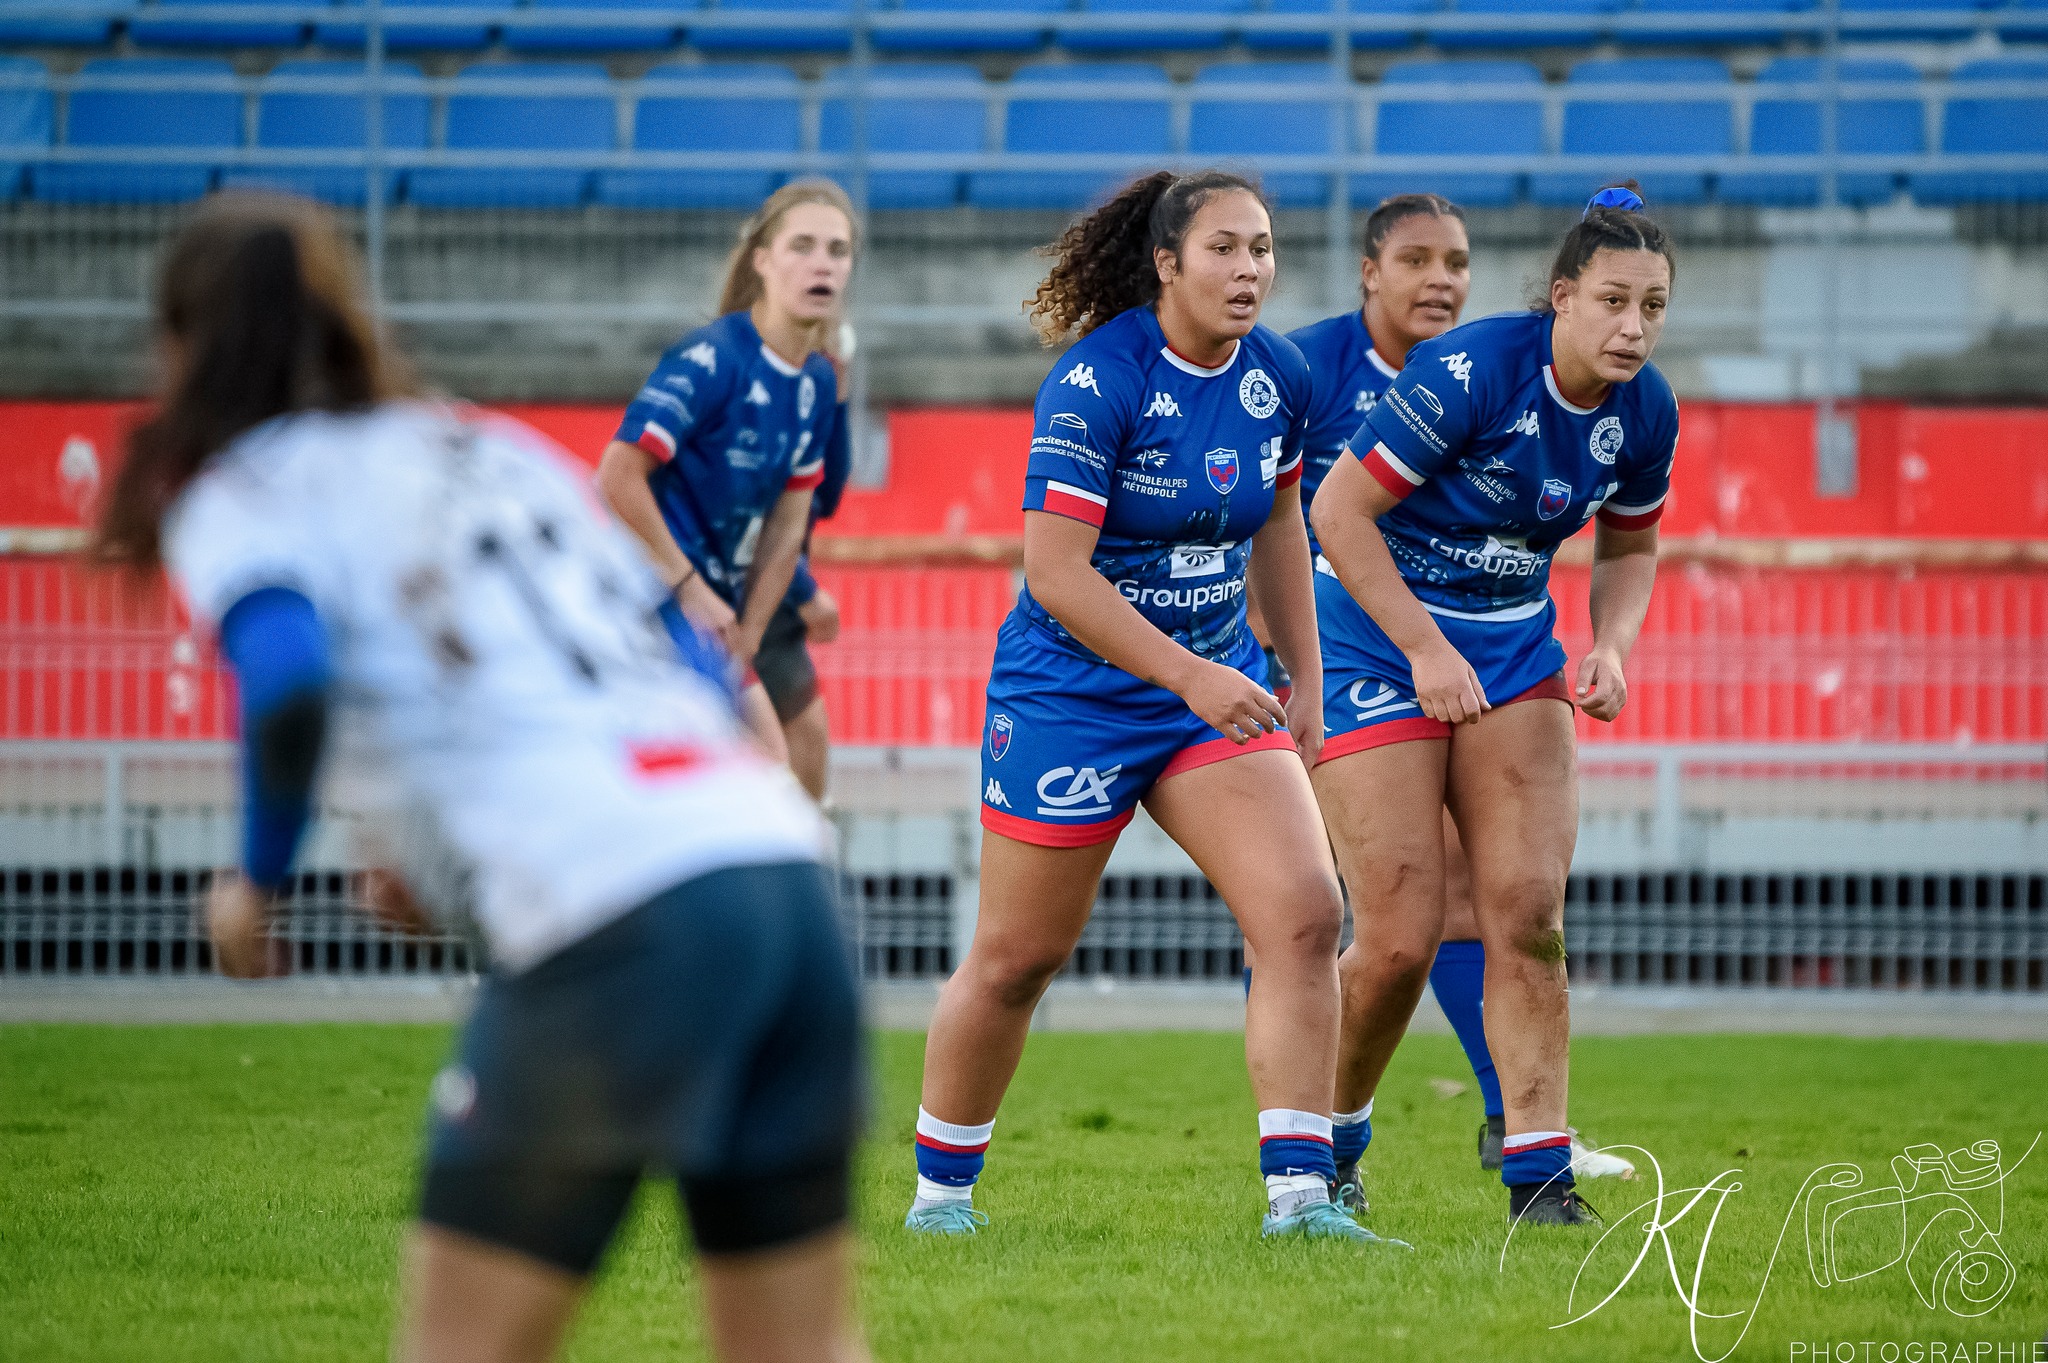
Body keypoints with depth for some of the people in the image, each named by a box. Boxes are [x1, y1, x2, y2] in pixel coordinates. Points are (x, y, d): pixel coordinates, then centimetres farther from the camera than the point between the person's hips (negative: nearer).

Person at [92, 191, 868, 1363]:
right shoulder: (506, 453, 27)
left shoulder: (238, 497, 7)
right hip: (779, 864, 6)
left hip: (610, 922, -6)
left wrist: (257, 885, 4)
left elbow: (290, 686, -13)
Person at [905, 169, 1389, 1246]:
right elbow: (1052, 569, -22)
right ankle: (941, 1188, 25)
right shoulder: (1099, 380, -19)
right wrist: (1188, 676, -27)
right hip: (1072, 692, -5)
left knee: (1305, 914, -12)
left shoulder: (1276, 377, -1)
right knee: (1017, 958, 5)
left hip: (1218, 686, 5)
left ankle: (1297, 1194, -10)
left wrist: (1305, 679, 14)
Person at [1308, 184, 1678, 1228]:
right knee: (1400, 941, -8)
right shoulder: (1470, 370, -24)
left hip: (1513, 647, 5)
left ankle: (1538, 1175, -6)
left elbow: (1628, 548, 14)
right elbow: (1339, 510, -19)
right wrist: (1428, 651, -21)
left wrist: (1611, 646, -6)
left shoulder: (1645, 413, -5)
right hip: (1377, 636, -5)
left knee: (1527, 912, -9)